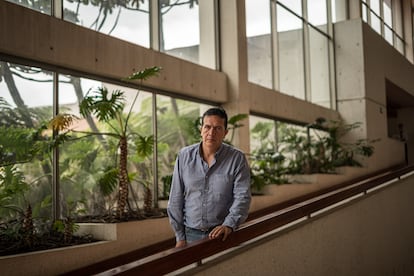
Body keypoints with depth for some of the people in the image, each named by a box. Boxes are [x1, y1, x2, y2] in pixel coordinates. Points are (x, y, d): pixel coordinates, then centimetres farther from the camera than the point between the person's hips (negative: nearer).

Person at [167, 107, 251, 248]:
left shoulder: (237, 158, -5)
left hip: (222, 235, -1)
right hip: (190, 233, 2)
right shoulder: (184, 156, 0)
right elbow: (176, 198, 2)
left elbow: (242, 196, -11)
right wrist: (180, 236, 1)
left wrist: (229, 225, -26)